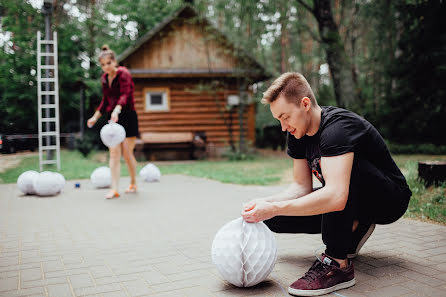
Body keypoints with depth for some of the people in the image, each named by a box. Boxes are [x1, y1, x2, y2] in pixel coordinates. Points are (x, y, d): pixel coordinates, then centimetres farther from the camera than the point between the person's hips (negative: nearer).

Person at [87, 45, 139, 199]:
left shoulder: (124, 74, -10)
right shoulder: (104, 78, 11)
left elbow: (124, 95, -27)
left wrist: (116, 110, -43)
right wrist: (95, 117, 19)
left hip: (128, 117, -5)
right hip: (112, 118, 5)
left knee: (127, 153, 0)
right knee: (114, 153, -5)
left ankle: (133, 184, 22)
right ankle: (114, 189, -6)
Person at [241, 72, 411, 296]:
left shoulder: (337, 127, -31)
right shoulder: (298, 133, -5)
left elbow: (336, 198, -43)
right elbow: (302, 187, -2)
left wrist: (274, 208, -40)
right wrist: (266, 203, -20)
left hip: (390, 200, -7)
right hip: (357, 204, 8)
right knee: (274, 219, -5)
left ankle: (338, 264, -29)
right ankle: (353, 228, 7)